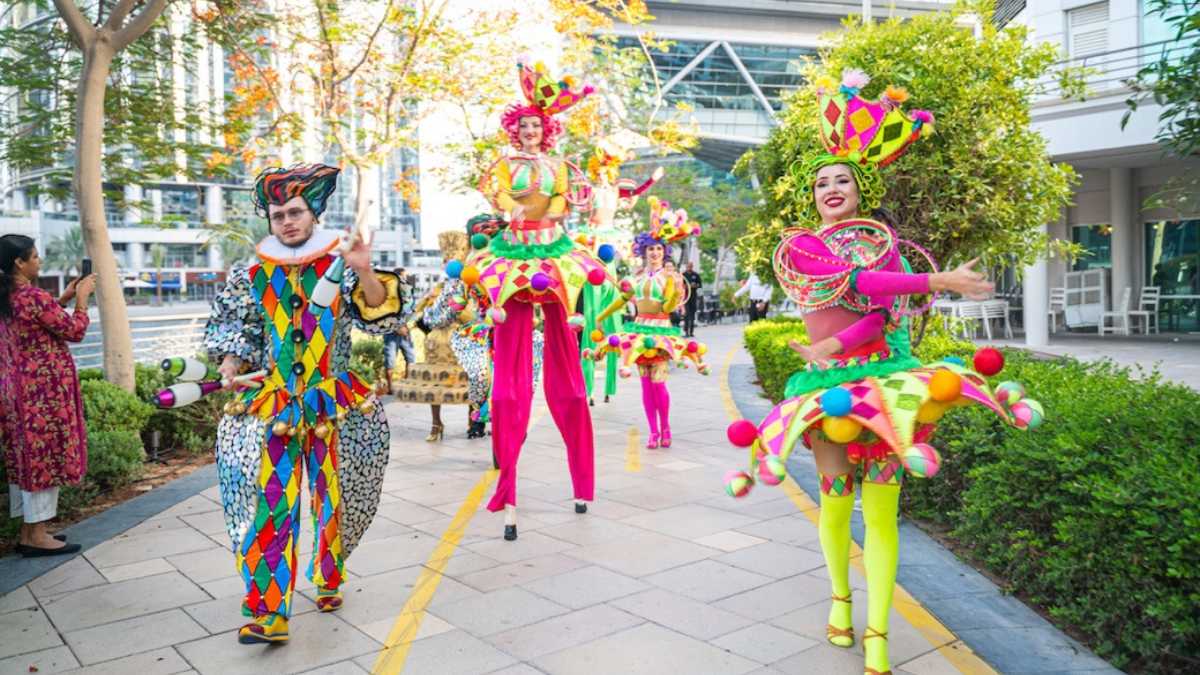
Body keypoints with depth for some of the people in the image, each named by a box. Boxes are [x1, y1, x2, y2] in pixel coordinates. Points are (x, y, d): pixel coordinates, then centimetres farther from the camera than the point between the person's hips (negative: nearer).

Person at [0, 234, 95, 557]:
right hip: (43, 390, -9)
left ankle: (28, 531, 22)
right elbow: (74, 331, -11)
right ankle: (37, 536, 5)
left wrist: (63, 299, 19)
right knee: (44, 457, -1)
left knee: (27, 457, 14)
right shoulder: (33, 297, -19)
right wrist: (81, 297, 1)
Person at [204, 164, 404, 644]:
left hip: (333, 403, 0)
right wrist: (231, 357, -1)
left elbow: (382, 319, -12)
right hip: (271, 404, 1)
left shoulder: (340, 267, -3)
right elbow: (225, 320, 16)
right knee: (269, 504, -7)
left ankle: (328, 579, 33)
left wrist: (365, 271, -26)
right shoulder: (253, 275, 2)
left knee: (332, 499, 10)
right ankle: (267, 612, -5)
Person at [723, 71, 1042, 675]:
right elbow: (857, 283, -16)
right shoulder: (798, 247, 2)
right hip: (829, 382, 0)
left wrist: (842, 342, -22)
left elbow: (891, 313, -7)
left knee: (881, 510, -2)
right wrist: (938, 281, -24)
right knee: (835, 501, 5)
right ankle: (840, 598, 30)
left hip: (884, 376, 1)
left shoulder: (882, 240, 7)